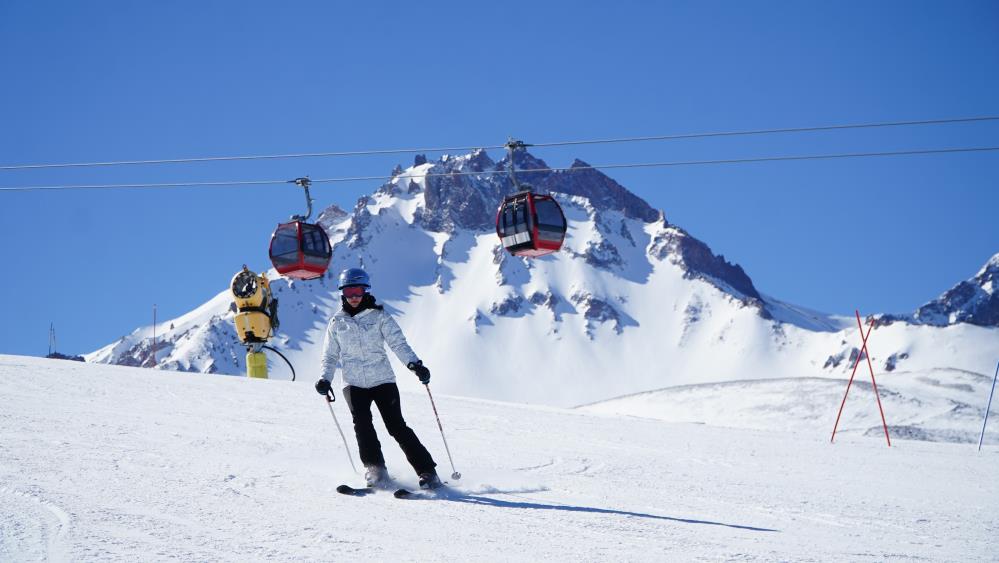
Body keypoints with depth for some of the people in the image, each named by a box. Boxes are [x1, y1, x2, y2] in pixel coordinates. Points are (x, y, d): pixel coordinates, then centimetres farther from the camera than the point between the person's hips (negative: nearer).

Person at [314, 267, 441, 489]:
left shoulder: (379, 316, 2)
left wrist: (414, 363, -23)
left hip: (383, 380, -2)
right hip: (354, 384, 2)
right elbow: (330, 355, 15)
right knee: (362, 424, -20)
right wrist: (325, 379, -3)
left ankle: (427, 471, -2)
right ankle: (375, 469, -13)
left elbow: (398, 343, -6)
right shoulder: (337, 322, 9)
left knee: (397, 426, -7)